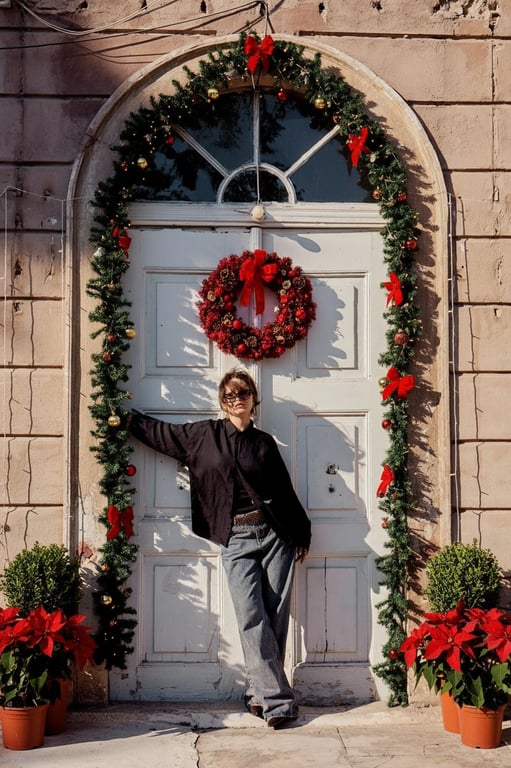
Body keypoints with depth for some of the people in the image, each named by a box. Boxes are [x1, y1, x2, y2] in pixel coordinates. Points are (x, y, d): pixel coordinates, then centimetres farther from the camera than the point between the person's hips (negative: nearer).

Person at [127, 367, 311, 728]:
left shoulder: (264, 442, 10)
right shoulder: (204, 435, 8)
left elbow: (285, 491, 14)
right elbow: (160, 432, 18)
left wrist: (302, 534, 16)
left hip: (275, 533, 1)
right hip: (236, 539, -1)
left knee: (276, 615, 1)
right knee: (251, 618, -7)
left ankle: (260, 692, 14)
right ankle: (277, 699, -3)